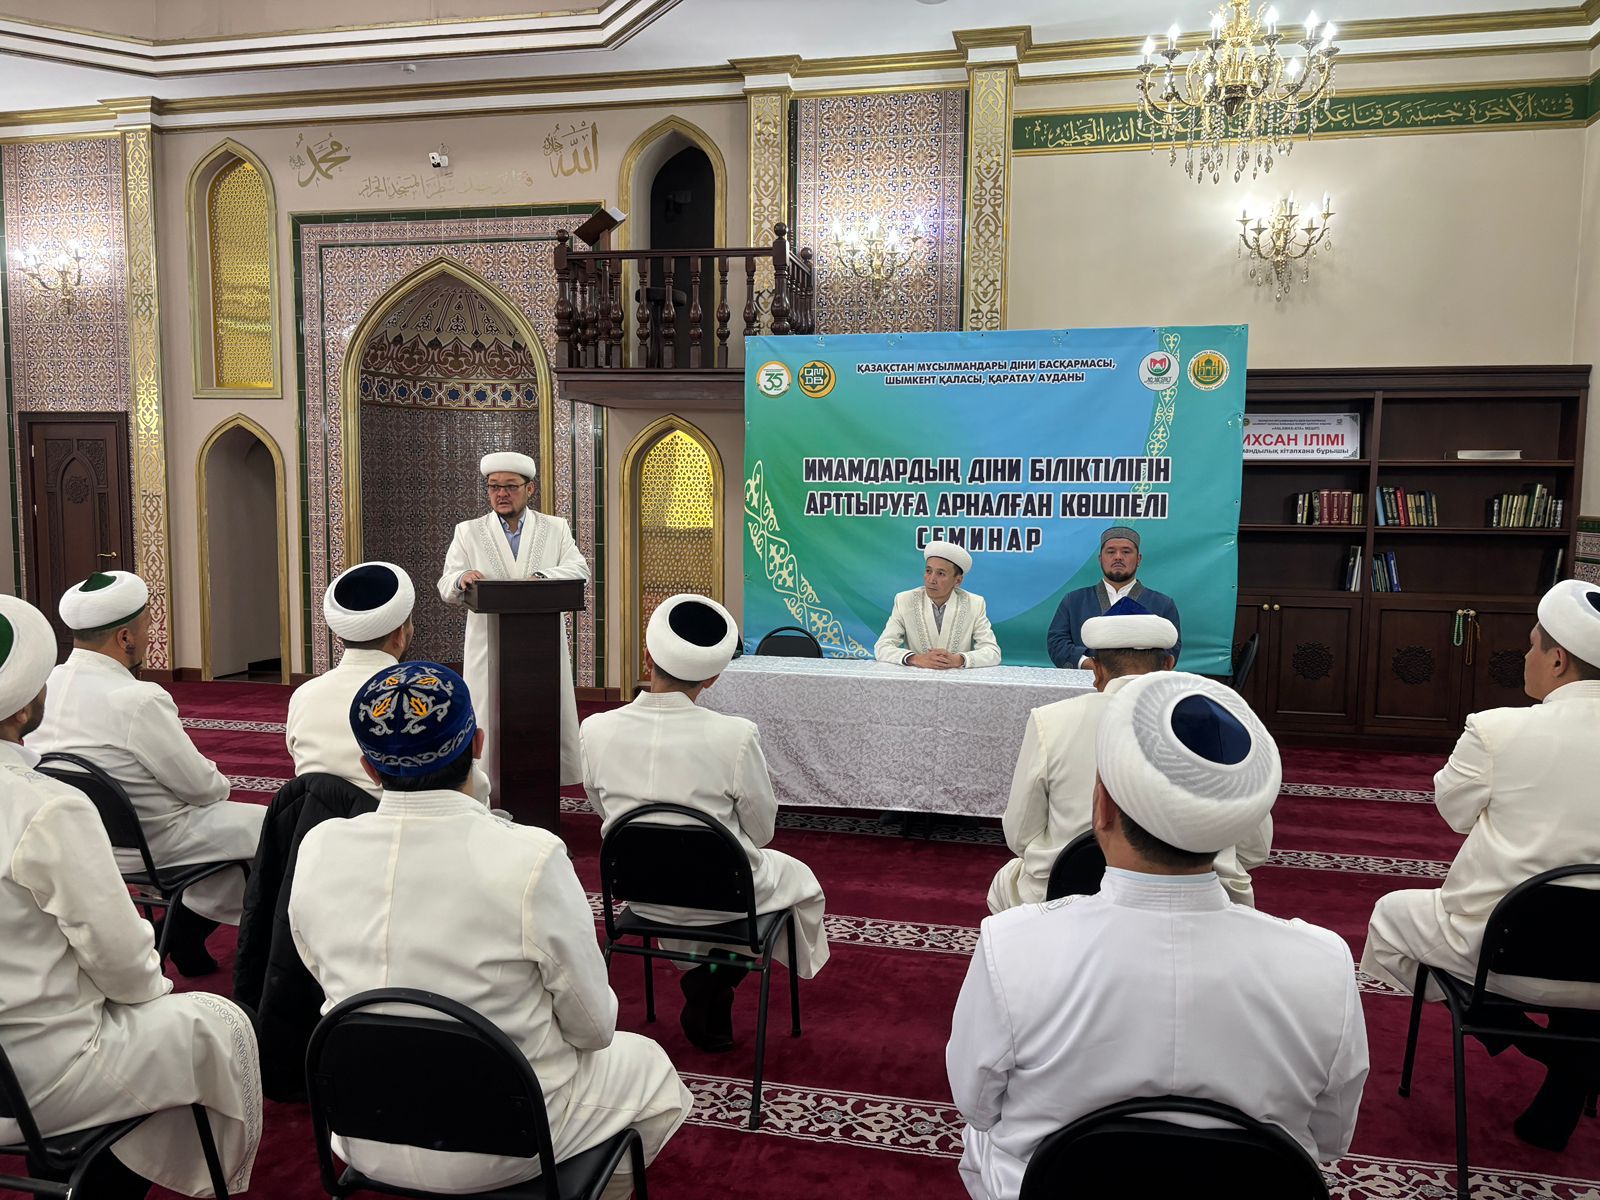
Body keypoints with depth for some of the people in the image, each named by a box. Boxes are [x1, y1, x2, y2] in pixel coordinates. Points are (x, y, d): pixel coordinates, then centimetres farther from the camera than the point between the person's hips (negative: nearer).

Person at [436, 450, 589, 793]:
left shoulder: (556, 529, 10)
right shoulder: (468, 532, 8)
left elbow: (579, 568, -3)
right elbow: (447, 589, 2)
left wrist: (543, 576, -22)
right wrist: (462, 580, -23)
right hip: (489, 651, -1)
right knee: (489, 726, 0)